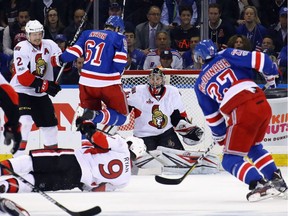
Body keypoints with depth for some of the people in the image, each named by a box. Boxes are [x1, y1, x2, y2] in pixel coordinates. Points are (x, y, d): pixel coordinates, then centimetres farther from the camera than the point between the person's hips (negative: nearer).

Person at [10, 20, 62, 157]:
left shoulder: (49, 45, -2)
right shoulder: (22, 48, -18)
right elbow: (23, 77, -23)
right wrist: (45, 85, -25)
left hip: (41, 93, 6)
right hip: (21, 90, -6)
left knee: (49, 120, 12)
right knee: (24, 120, -23)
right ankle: (19, 152, -24)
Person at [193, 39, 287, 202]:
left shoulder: (200, 84, 19)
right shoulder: (227, 56, 17)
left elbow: (212, 116, 25)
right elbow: (259, 59, 3)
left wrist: (220, 137, 38)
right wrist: (272, 77, 20)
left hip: (241, 113, -4)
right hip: (263, 105, 4)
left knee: (231, 160, 4)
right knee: (254, 147, 30)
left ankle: (258, 184, -19)